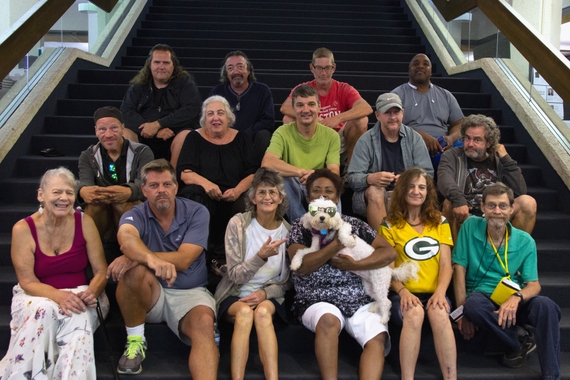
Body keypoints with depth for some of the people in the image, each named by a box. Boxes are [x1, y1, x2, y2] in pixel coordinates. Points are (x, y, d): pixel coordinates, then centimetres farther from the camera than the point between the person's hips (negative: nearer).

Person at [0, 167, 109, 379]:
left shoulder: (84, 222, -5)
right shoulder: (23, 229, -9)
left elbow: (101, 270, -3)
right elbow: (28, 282, -11)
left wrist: (92, 292, -26)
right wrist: (59, 296, -30)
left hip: (79, 295, 1)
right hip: (37, 297, 0)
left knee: (78, 317, -33)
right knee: (43, 311, -34)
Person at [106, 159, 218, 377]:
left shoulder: (197, 213, -6)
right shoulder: (135, 216, -6)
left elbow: (183, 259, -19)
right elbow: (126, 237, -34)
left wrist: (135, 256, -30)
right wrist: (152, 259, -56)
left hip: (190, 293, -1)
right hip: (151, 295, 1)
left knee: (205, 324, -33)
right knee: (134, 270, -31)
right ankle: (135, 341, -11)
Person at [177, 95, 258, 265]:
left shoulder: (241, 139, 14)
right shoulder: (194, 138, 11)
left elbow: (252, 173, 7)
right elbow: (184, 173, -1)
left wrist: (238, 190, -16)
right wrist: (205, 183, -23)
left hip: (232, 198, 1)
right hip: (203, 197, -1)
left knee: (243, 206, -34)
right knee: (193, 195, -36)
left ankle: (221, 257, -18)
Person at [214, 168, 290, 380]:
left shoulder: (288, 230, -1)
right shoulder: (238, 223, -7)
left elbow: (286, 282, 3)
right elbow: (236, 276, -11)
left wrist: (265, 293, -17)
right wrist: (261, 256, -27)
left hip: (269, 297, 1)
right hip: (235, 295, -1)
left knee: (262, 311, -33)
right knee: (245, 311, -35)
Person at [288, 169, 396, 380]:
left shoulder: (353, 224, 10)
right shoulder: (299, 228, 6)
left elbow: (390, 252, 4)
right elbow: (301, 267, -10)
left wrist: (356, 265, -10)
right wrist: (336, 245, -15)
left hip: (359, 300, 2)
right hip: (317, 301, -2)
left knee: (377, 338, -26)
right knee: (329, 320, -36)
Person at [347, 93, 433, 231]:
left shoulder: (414, 138, 6)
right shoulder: (366, 141, -1)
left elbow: (427, 173, 0)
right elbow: (353, 178, -8)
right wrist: (370, 178, -31)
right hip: (373, 199, -1)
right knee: (375, 191, -34)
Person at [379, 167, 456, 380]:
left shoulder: (440, 223, 13)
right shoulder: (390, 225, 5)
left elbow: (446, 265, 4)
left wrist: (440, 292, -15)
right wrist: (403, 291, -19)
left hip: (434, 293, 2)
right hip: (404, 294, -1)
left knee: (438, 312, -33)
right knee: (414, 313, -35)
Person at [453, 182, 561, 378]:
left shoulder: (525, 241, 1)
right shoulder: (471, 226, -3)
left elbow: (534, 285, -2)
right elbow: (459, 268, -4)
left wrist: (516, 297, -27)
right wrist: (462, 311, -12)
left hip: (513, 302, 1)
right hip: (482, 297, -1)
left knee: (547, 306, -30)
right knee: (473, 304, -37)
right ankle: (520, 338, -11)